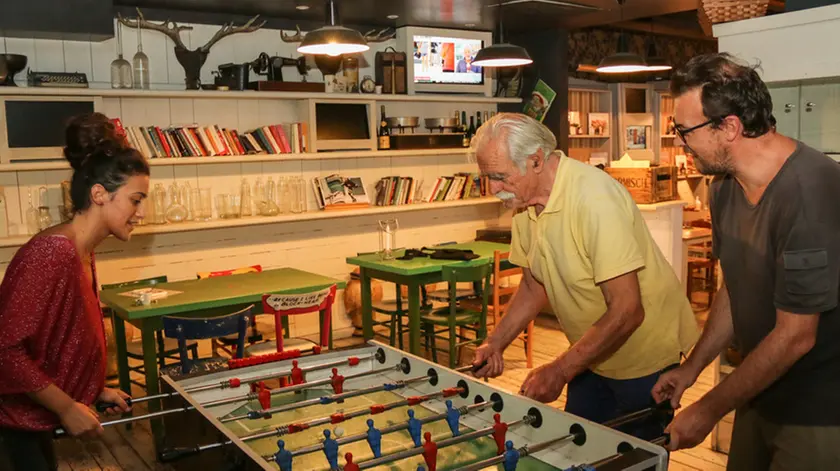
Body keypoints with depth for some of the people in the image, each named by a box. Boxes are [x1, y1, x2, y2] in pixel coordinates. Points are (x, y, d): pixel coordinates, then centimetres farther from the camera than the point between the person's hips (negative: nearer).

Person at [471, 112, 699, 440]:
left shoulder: (595, 197, -29)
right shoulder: (524, 200, -5)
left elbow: (627, 312, -30)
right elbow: (534, 286, 9)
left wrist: (559, 371, -26)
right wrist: (495, 343, -2)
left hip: (644, 355, -7)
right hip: (592, 352, 7)